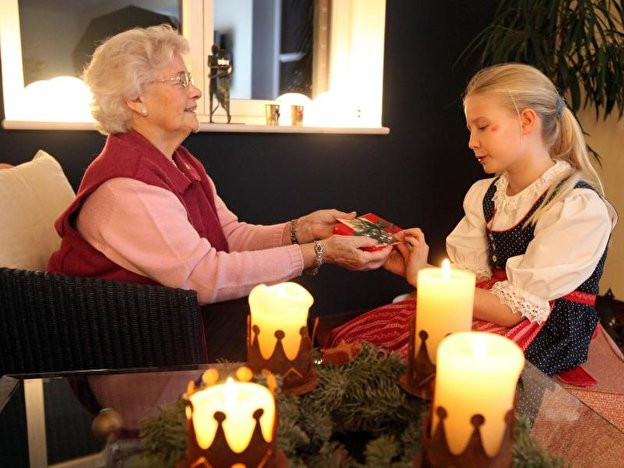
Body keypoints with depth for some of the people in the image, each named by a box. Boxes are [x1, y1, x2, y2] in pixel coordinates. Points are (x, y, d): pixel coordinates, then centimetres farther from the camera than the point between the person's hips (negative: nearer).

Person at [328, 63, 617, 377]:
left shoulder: (580, 207, -17)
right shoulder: (484, 195, 8)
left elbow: (514, 309, -21)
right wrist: (407, 267, -13)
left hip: (547, 330, -6)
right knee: (346, 337, -8)